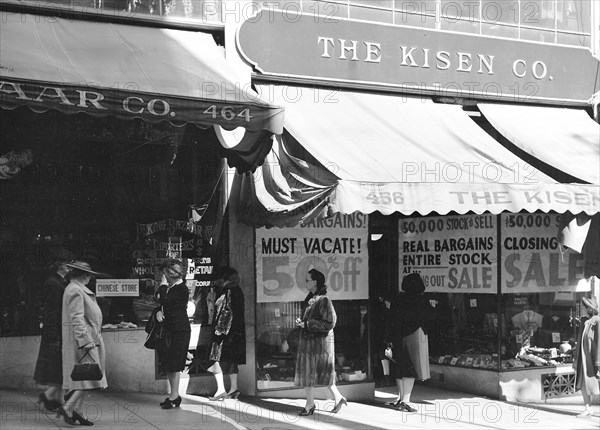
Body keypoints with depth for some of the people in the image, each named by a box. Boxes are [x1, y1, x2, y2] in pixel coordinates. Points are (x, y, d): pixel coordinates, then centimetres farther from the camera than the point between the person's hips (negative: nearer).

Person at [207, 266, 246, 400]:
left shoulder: (229, 291, -14)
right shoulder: (237, 290, 13)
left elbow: (226, 312, -19)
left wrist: (219, 329, -18)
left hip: (226, 330, -10)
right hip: (237, 331, 10)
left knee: (217, 359, -8)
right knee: (231, 360, 14)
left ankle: (221, 389, -13)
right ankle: (233, 388, 15)